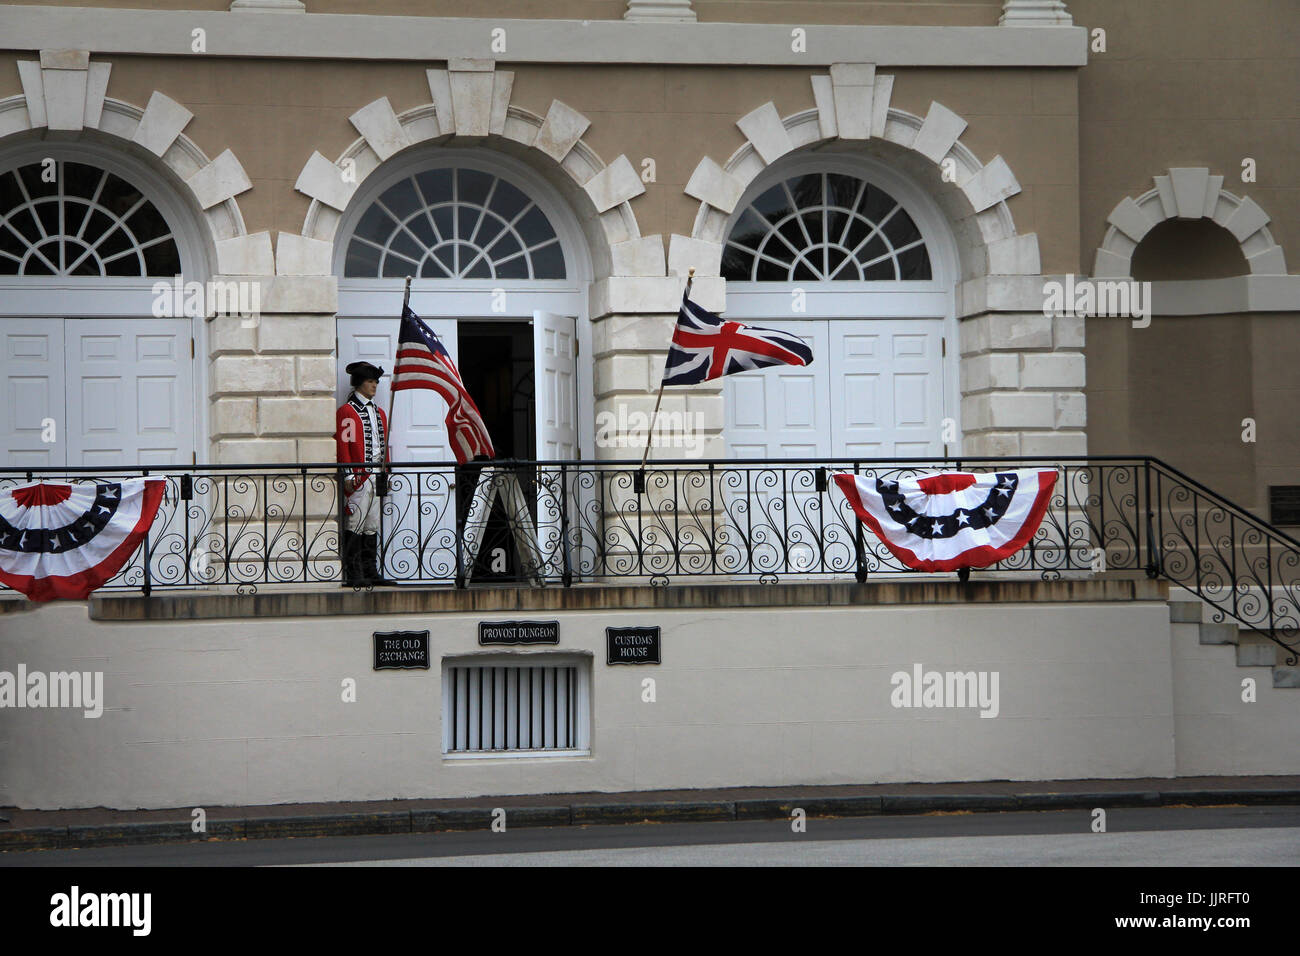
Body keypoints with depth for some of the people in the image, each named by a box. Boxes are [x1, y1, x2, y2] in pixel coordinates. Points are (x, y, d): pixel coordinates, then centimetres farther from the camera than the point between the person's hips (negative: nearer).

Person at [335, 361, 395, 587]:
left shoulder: (379, 412, 19)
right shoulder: (346, 411, -4)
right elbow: (342, 445, -9)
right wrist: (348, 475, -16)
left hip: (376, 477, 8)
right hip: (358, 476, -8)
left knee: (372, 526, 9)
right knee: (355, 525, -7)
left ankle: (371, 572, 12)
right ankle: (353, 575, -6)